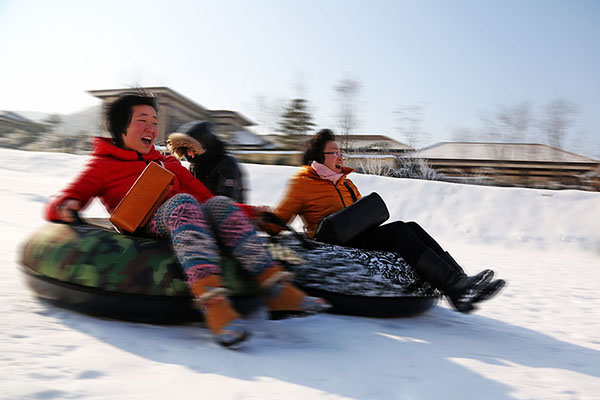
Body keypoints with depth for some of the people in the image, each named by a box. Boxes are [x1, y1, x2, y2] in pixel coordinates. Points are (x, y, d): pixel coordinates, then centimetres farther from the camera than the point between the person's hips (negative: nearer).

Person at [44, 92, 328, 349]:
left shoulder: (170, 164, 33)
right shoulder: (104, 165, 21)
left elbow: (205, 198, 27)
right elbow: (56, 205, 12)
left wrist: (253, 213, 14)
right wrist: (66, 206, -13)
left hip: (192, 221, 4)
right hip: (145, 225, -4)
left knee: (219, 204, -27)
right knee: (182, 202, -34)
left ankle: (274, 287, -40)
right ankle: (212, 302, -55)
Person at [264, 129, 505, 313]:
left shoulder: (345, 183, 25)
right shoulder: (303, 182, 2)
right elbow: (278, 221, -3)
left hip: (359, 238, 7)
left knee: (411, 228, -16)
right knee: (398, 231, -26)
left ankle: (461, 281, -26)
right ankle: (454, 286, -35)